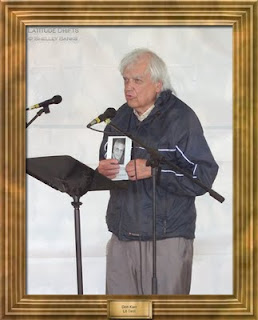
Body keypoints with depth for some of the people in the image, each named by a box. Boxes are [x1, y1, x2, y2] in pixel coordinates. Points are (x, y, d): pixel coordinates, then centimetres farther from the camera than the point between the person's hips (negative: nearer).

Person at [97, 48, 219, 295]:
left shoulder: (180, 117, -6)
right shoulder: (121, 117, 14)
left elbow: (204, 175, -13)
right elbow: (105, 163, 22)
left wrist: (154, 170, -22)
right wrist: (103, 170, -3)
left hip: (166, 238, -5)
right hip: (122, 235, 6)